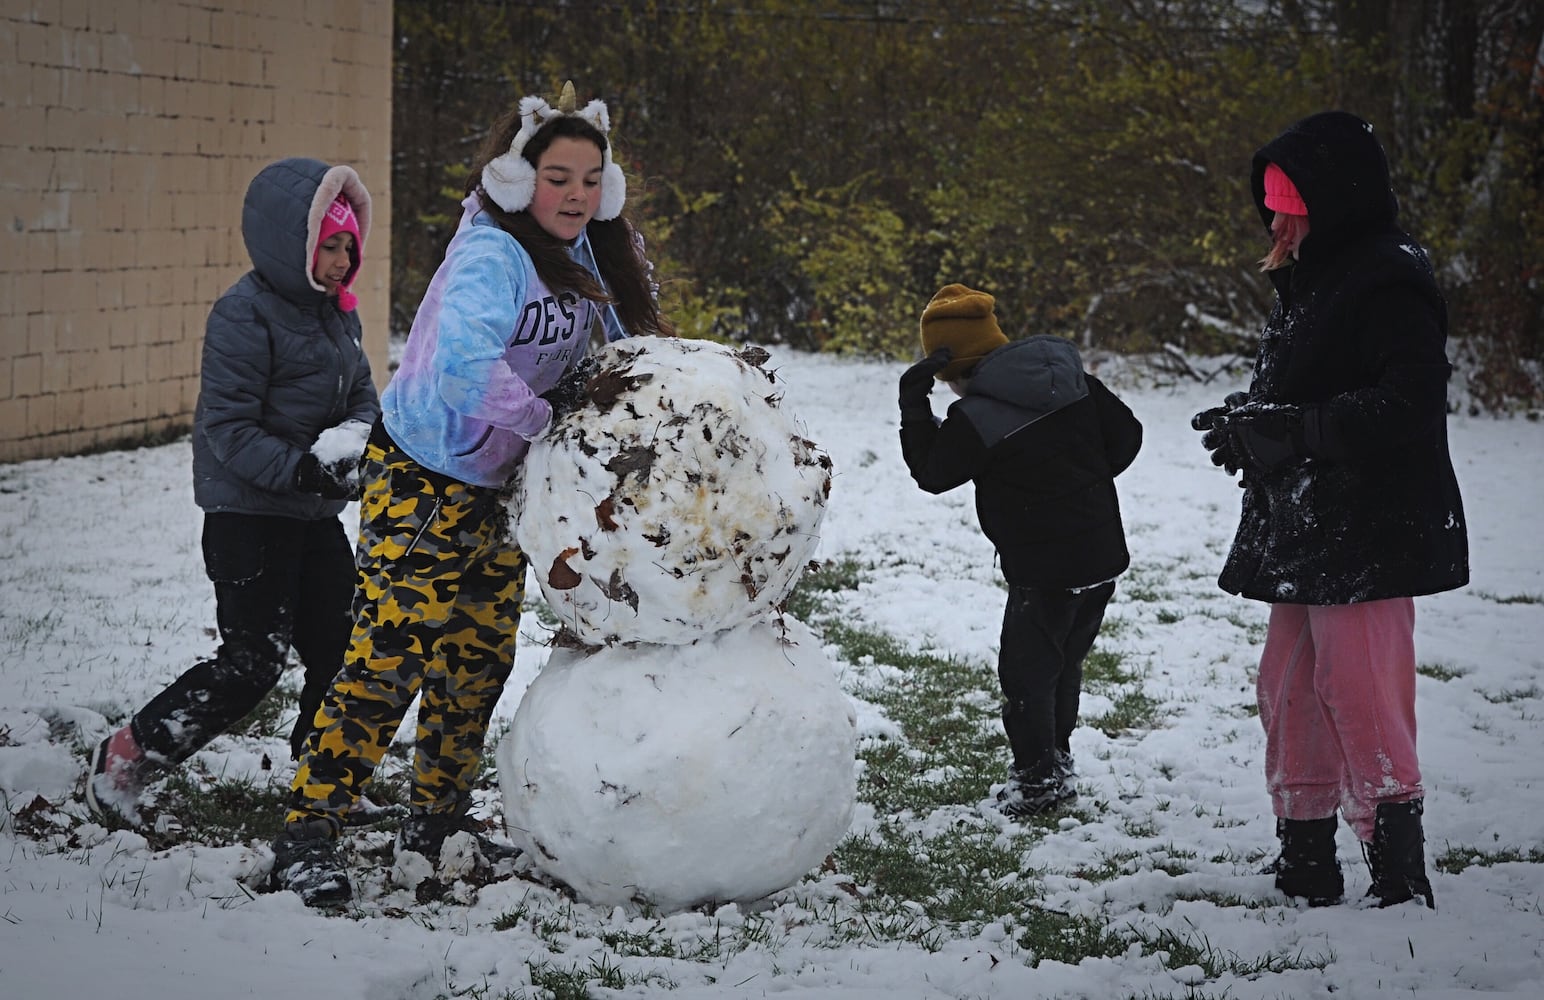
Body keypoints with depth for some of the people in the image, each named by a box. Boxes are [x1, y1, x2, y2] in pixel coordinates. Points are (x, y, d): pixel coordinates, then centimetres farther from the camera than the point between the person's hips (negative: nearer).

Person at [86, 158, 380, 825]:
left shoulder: (335, 310, 9)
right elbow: (230, 429, -20)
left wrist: (353, 438, -8)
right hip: (248, 513, -8)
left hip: (314, 513, 8)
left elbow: (364, 393, 14)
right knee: (252, 660, -9)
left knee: (339, 648, 9)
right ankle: (126, 757, 5)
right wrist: (299, 469, -30)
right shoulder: (244, 317, -17)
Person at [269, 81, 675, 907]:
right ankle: (306, 832, -5)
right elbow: (460, 362, -39)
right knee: (391, 653, -11)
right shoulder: (491, 257, -24)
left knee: (480, 658, 14)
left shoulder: (584, 257, 2)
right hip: (420, 479, -8)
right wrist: (540, 419, -30)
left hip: (498, 484, 8)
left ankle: (436, 819, 29)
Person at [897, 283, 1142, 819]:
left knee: (1026, 669, 5)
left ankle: (1038, 779, 8)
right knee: (1065, 663, 20)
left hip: (1045, 569, -7)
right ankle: (1057, 762, 30)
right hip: (1104, 553, 7)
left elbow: (932, 472, -3)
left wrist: (913, 407, 0)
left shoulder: (976, 419, -17)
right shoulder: (1072, 377, 2)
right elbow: (1126, 433, 10)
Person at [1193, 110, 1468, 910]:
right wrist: (1250, 424, 0)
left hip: (1367, 535, -10)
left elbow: (1407, 409, -23)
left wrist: (1285, 426, -22)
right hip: (1303, 530, 10)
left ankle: (1400, 881, -5)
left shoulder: (1388, 280, -14)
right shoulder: (1312, 280, 16)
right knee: (1289, 692, 13)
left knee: (1359, 697, -10)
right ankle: (1305, 868, 22)